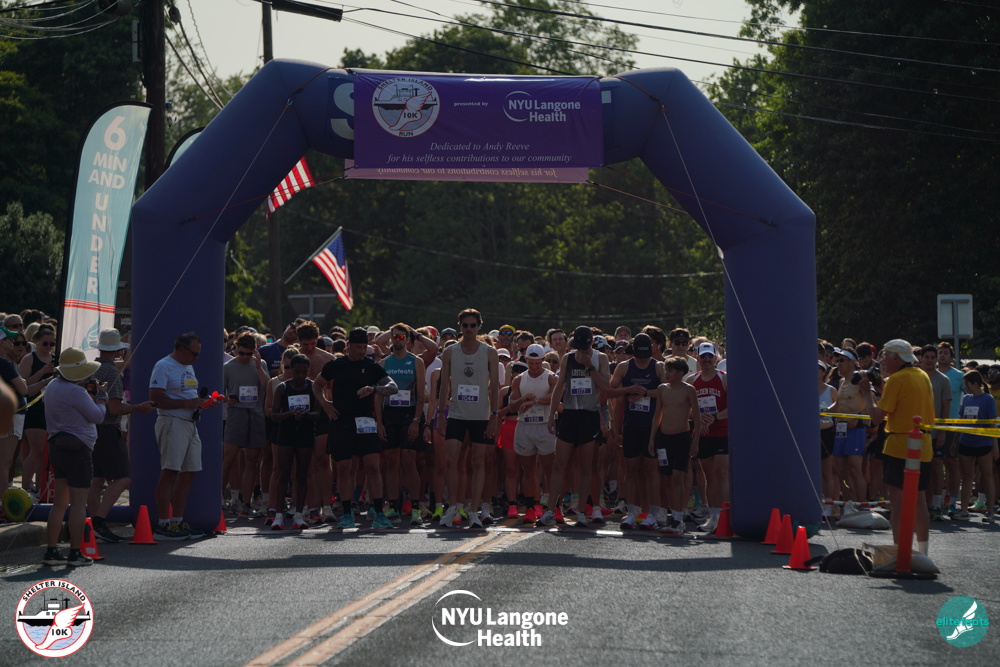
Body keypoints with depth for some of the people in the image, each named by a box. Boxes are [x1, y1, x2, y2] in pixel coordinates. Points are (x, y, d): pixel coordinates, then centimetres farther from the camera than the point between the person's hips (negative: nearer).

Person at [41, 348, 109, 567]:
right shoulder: (75, 392, -20)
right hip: (77, 450, -9)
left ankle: (51, 551, 13)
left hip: (57, 447, 9)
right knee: (78, 503, -2)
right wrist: (101, 395, 3)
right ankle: (75, 554, 0)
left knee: (60, 501, 13)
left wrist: (91, 395, 11)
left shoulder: (53, 386, 9)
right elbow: (97, 416, -13)